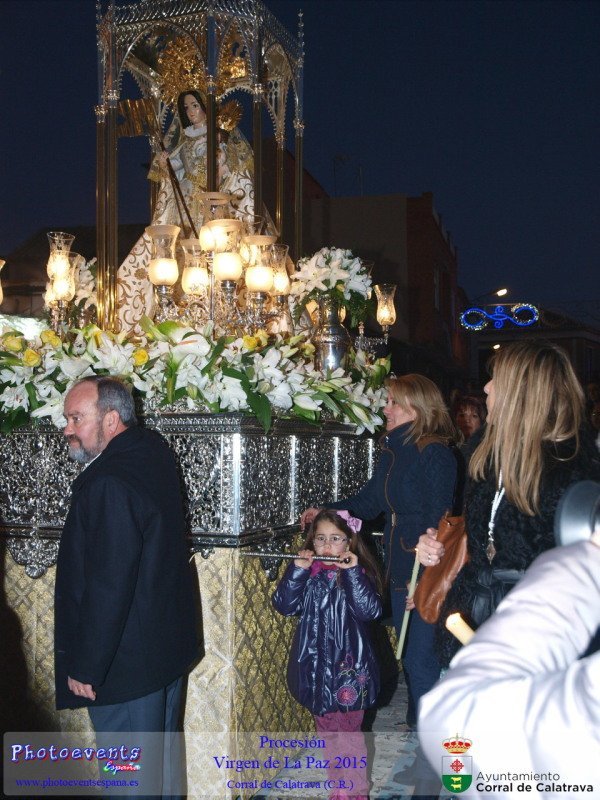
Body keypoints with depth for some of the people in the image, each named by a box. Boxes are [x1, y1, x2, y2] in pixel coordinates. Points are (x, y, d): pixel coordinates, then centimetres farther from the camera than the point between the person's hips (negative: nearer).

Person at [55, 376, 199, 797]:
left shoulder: (108, 485, -25)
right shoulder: (155, 450, 3)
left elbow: (108, 587, -25)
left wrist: (85, 667, -18)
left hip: (127, 664, -10)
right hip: (170, 645, 10)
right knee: (163, 752, 23)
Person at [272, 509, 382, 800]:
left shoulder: (359, 573, -7)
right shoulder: (307, 574, 1)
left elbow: (369, 610, -20)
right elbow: (284, 604, -9)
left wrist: (352, 573, -27)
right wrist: (296, 569, -19)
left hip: (349, 665, -4)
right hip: (316, 664, 4)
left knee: (350, 732, 5)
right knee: (326, 730, 17)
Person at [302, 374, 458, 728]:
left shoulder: (435, 453, -15)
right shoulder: (393, 450, 10)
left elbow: (438, 519, -18)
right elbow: (370, 500, 18)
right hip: (400, 569, 8)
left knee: (421, 661, -2)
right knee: (411, 657, 17)